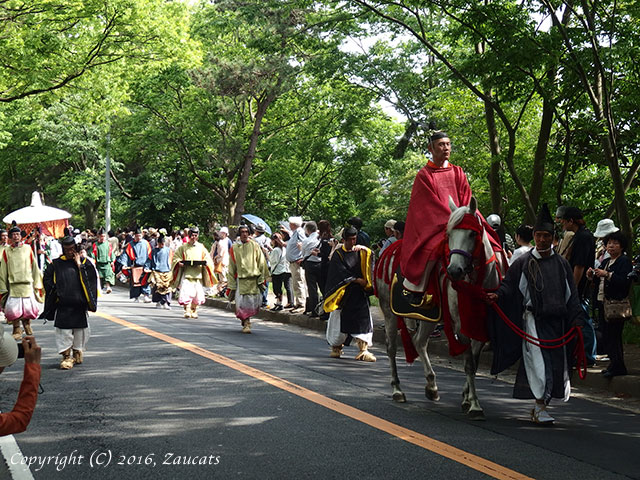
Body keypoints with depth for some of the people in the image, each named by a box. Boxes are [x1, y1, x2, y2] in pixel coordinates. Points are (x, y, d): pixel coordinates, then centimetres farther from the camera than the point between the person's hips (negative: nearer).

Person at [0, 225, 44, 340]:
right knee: (13, 309, -7)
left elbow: (34, 267, 10)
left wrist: (37, 284, 6)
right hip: (13, 285, 0)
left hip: (27, 284, 0)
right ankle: (17, 330, 8)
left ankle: (26, 323, 27)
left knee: (29, 309, -2)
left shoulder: (28, 249, 8)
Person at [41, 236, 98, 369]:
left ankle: (77, 352, 23)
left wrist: (79, 264, -9)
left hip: (79, 304, 0)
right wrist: (55, 290, 0)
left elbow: (92, 277, -9)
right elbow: (47, 279, 12)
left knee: (80, 330, 6)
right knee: (64, 330, -5)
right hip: (62, 305, 0)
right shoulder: (57, 264, 7)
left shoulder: (84, 262, 5)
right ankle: (66, 356, -2)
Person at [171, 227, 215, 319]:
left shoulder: (201, 247, 12)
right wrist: (179, 262, -10)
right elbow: (175, 257, 11)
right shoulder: (183, 247, 9)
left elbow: (207, 258, 12)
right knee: (186, 293, -14)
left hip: (198, 275, 2)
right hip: (186, 274, -2)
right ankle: (187, 311, -14)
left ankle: (194, 311, 18)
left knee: (197, 293, 2)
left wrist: (205, 263, -9)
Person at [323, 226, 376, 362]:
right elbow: (341, 272, -9)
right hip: (343, 292, -2)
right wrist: (356, 279, -15)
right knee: (339, 319, 6)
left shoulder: (361, 252, 7)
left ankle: (363, 350, -13)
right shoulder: (338, 253, 0)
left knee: (363, 319, -10)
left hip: (359, 292, 2)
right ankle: (336, 348, 24)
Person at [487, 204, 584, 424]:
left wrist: (577, 321, 6)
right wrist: (497, 295, -18)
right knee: (539, 363, -12)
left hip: (557, 321, 4)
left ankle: (540, 406, 19)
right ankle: (540, 406, -6)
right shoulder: (523, 262, 2)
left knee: (556, 364, 5)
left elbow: (572, 296, 13)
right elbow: (509, 286, 3)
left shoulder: (562, 264, 10)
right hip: (533, 318, -4)